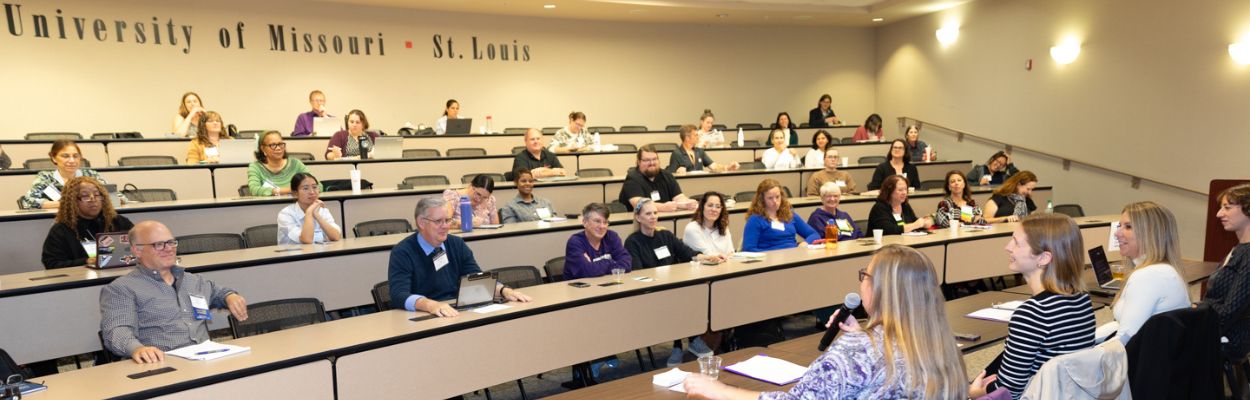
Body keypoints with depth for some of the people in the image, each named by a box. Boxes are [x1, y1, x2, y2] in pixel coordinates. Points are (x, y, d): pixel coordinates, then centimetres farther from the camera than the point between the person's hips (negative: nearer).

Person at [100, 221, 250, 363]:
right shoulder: (120, 289, 5)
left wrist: (230, 296, 19)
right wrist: (136, 348, -33)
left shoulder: (194, 280, 25)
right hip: (162, 365, -5)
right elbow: (116, 331, -10)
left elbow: (217, 291, 45)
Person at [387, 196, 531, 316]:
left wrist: (505, 290, -13)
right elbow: (400, 295, -18)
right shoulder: (402, 253, -5)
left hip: (458, 315, 4)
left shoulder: (457, 244, 10)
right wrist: (430, 305, -37)